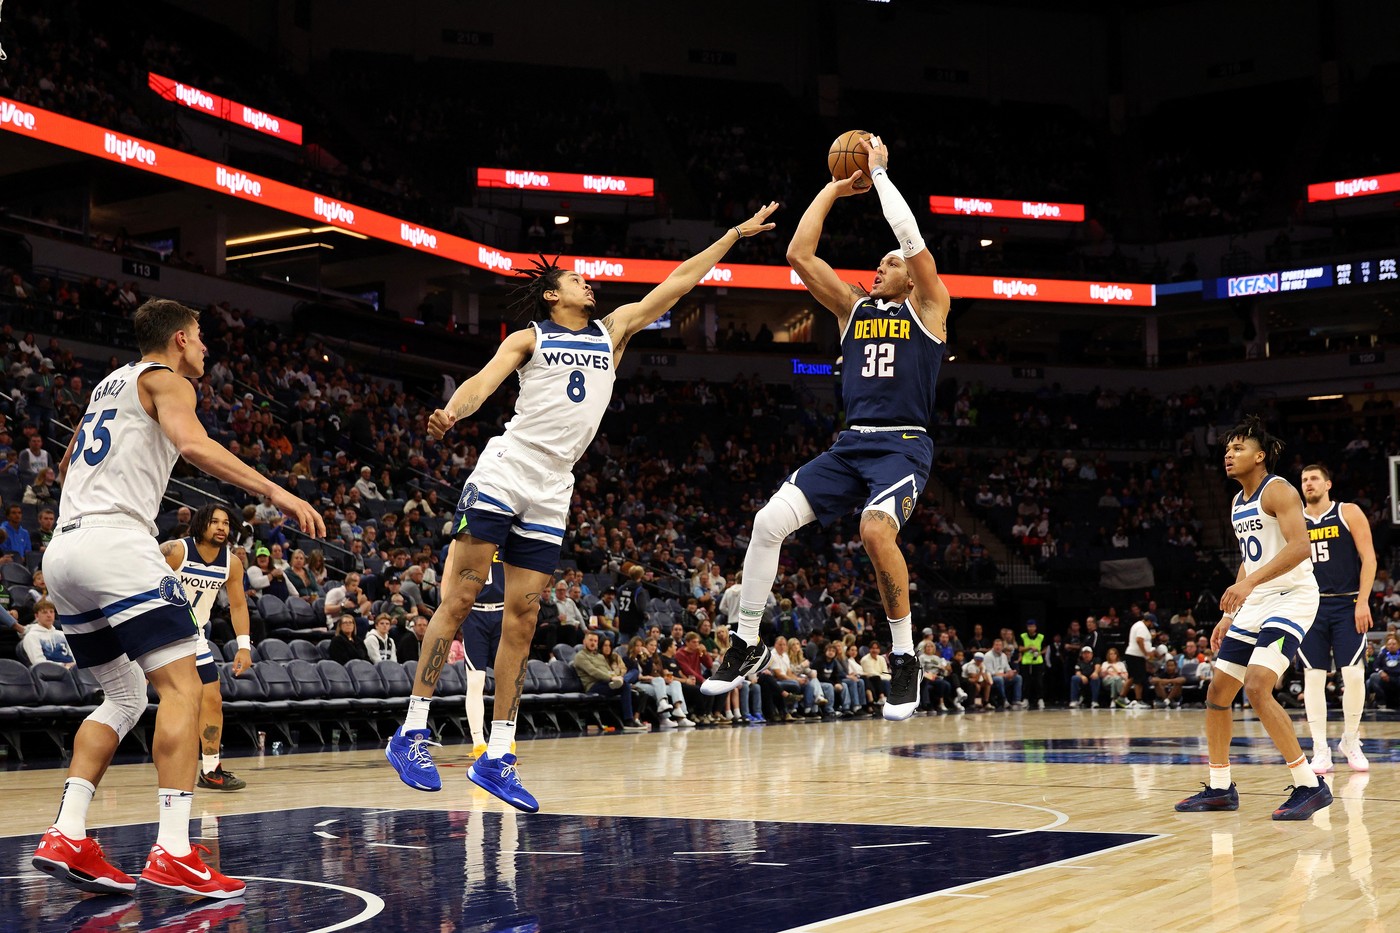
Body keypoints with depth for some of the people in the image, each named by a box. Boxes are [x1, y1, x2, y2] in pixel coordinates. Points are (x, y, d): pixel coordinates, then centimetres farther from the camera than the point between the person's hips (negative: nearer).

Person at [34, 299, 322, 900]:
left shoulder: (109, 384, 28)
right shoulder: (165, 379, 3)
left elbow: (65, 468, 42)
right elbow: (193, 445, -19)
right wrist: (277, 493, -22)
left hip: (63, 551, 9)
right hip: (116, 540, -9)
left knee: (124, 699, 17)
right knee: (181, 687, -11)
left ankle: (66, 836, 6)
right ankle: (172, 853, -21)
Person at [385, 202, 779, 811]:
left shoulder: (612, 332, 19)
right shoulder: (529, 339, 7)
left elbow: (678, 282, 20)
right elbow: (484, 380, -9)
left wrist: (736, 234, 21)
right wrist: (450, 413, -31)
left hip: (550, 495, 4)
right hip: (502, 475, -4)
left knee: (522, 618, 2)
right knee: (459, 599, -9)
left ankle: (496, 757, 4)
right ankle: (412, 732, -4)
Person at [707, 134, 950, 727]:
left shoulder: (927, 308, 6)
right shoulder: (854, 308, 19)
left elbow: (912, 238, -8)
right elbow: (799, 254, 13)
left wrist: (879, 172, 0)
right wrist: (835, 188, 16)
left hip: (904, 446, -5)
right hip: (851, 444, 5)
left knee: (875, 529, -33)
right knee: (769, 521, -11)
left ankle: (904, 657, -15)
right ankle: (748, 644, 3)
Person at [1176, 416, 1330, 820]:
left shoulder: (1277, 491, -12)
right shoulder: (1238, 503, 16)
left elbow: (1300, 547, -26)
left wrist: (1250, 582, -37)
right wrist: (1229, 615, 20)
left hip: (1292, 598, -9)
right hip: (1254, 604, 10)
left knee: (1257, 688, -24)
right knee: (1217, 692, 9)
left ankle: (1310, 786, -16)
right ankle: (1220, 788, 21)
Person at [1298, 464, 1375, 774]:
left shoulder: (1349, 513, 1)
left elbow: (1368, 558, -3)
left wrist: (1362, 601, -11)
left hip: (1346, 605, -2)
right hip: (1311, 606, 2)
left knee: (1354, 674, -7)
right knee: (1313, 676, -3)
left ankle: (1351, 741, 12)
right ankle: (1320, 750, 3)